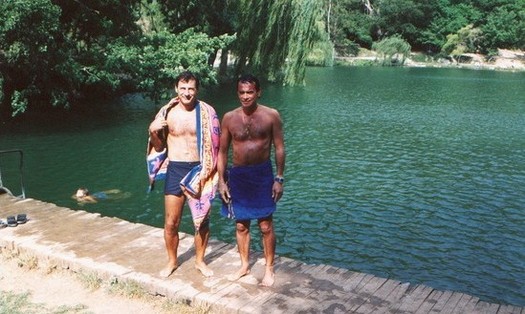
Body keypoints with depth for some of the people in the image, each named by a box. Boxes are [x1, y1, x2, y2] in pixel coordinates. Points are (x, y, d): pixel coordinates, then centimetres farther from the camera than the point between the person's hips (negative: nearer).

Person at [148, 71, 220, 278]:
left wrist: (213, 172, -8)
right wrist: (153, 132, -11)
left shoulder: (207, 112, -3)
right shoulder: (167, 112, 1)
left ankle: (200, 261, 29)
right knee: (171, 222, 5)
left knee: (202, 219, 9)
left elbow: (215, 145, 2)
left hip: (200, 170, -1)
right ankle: (172, 261, 28)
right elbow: (159, 147, 8)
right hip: (175, 170, 1)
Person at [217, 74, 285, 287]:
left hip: (262, 175, -2)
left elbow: (279, 148, -3)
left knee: (266, 225, 4)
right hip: (237, 175, 3)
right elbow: (222, 151, 5)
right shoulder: (229, 118, 0)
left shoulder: (271, 116, -6)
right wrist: (221, 181, 2)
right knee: (241, 225, 13)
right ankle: (244, 265, 31)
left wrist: (279, 179, -7)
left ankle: (269, 269, 20)